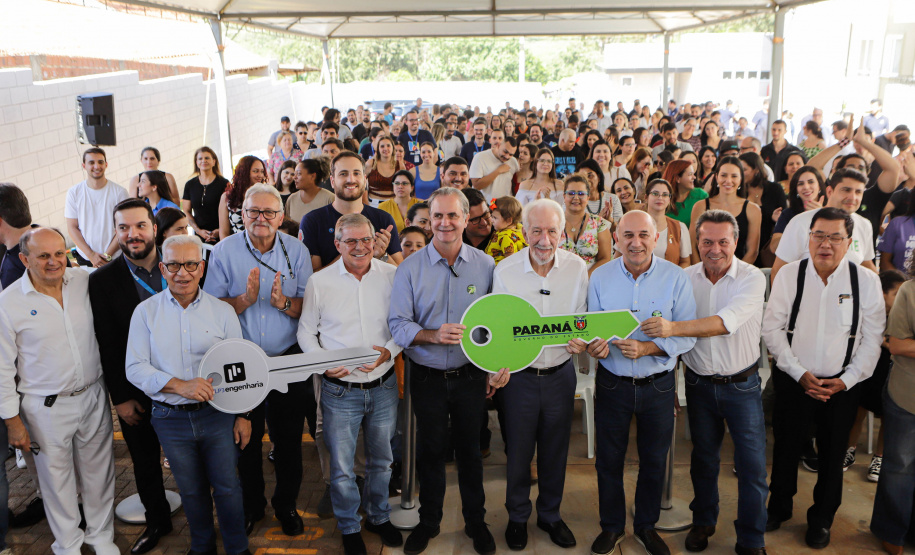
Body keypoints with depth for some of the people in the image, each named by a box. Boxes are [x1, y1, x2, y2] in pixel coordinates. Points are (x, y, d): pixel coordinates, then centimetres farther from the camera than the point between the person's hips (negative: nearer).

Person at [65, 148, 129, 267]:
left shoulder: (120, 192, -4)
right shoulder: (73, 192, 1)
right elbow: (72, 228, 0)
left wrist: (107, 255, -13)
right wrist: (91, 255, -10)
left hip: (115, 257, -1)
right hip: (85, 258, 1)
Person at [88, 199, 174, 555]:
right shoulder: (102, 281, -9)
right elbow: (107, 347, -6)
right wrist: (121, 398, -6)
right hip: (136, 391, 0)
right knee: (145, 462, 18)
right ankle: (157, 521, 41)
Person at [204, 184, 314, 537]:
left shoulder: (297, 251, -2)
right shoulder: (224, 252, -5)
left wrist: (284, 303, -23)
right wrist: (245, 299, -24)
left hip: (289, 360, 0)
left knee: (288, 440, 11)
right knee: (246, 439, 14)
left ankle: (286, 503, 33)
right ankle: (251, 504, 36)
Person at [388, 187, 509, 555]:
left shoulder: (485, 265, -3)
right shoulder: (410, 269, -6)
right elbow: (398, 325, -8)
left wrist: (499, 365, -8)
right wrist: (433, 335, -25)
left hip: (471, 376, 1)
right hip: (428, 377, 0)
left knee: (470, 449, 14)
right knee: (430, 450, 13)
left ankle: (476, 522, 33)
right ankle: (428, 521, 34)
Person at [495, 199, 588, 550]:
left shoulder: (577, 268, -6)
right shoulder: (505, 270, -9)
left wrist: (581, 341, -17)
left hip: (560, 374, 2)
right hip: (519, 375, -1)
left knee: (555, 452, 16)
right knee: (518, 451, 12)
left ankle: (550, 515, 38)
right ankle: (517, 517, 35)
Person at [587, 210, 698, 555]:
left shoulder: (676, 277, -9)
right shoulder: (600, 277, -4)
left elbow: (688, 335, -10)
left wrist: (647, 348, -24)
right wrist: (594, 345, -20)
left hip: (658, 384, 0)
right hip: (612, 382, 1)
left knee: (654, 460, 15)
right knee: (609, 459, 12)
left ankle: (646, 526, 37)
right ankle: (611, 526, 34)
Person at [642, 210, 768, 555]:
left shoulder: (752, 278, -14)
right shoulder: (685, 278, -3)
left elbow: (727, 322, -31)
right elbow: (673, 334, 1)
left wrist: (673, 328, -40)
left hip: (742, 385, -3)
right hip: (699, 383, 3)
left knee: (752, 465, 3)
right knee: (703, 458, 18)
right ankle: (703, 521, 39)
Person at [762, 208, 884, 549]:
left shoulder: (866, 281, -9)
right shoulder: (790, 275, -9)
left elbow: (872, 338, -4)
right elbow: (772, 328, -7)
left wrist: (846, 380, -11)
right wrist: (800, 374, -12)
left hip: (841, 386, 0)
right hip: (793, 380, 0)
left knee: (832, 455, 15)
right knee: (786, 447, 16)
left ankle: (822, 519, 38)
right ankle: (779, 507, 39)